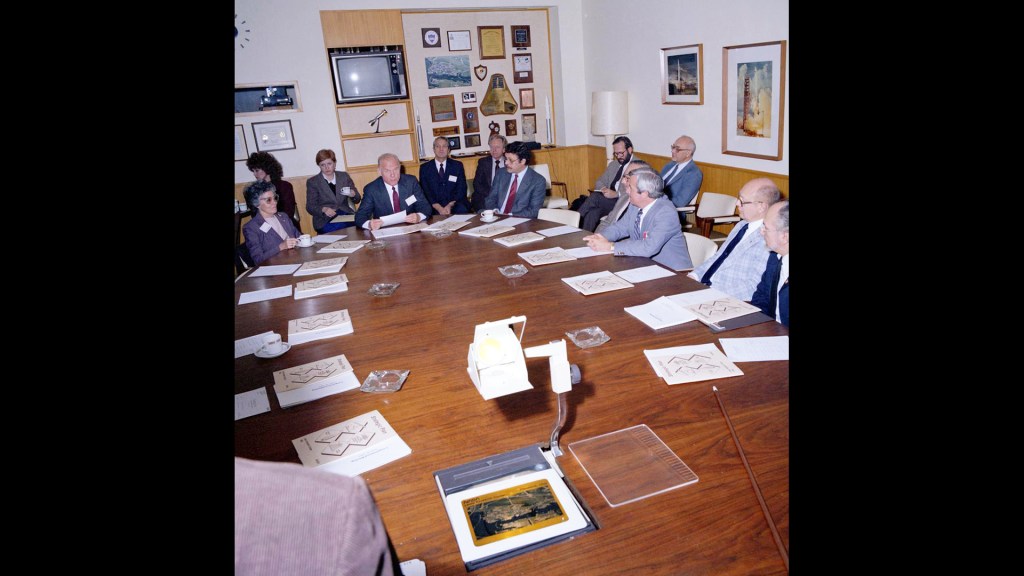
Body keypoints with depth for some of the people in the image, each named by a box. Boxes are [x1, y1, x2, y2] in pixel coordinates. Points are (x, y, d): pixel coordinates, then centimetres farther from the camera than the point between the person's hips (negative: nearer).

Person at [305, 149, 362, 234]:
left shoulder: (344, 176, 16)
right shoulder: (312, 182, 9)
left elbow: (357, 200, 17)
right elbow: (310, 207, 2)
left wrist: (353, 195, -8)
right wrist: (324, 209, -19)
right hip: (326, 221, -3)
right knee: (338, 227, -34)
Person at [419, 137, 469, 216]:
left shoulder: (457, 165, 10)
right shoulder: (424, 168, 8)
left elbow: (461, 190, 4)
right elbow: (425, 192, 1)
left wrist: (450, 205, -14)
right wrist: (439, 208, -16)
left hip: (455, 204, 2)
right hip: (434, 207, -2)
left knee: (461, 210, -31)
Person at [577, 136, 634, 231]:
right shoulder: (613, 164, 20)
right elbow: (599, 182, 21)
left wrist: (616, 194, -25)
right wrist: (603, 189, -3)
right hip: (608, 199, 6)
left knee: (595, 197, -27)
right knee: (593, 213, -27)